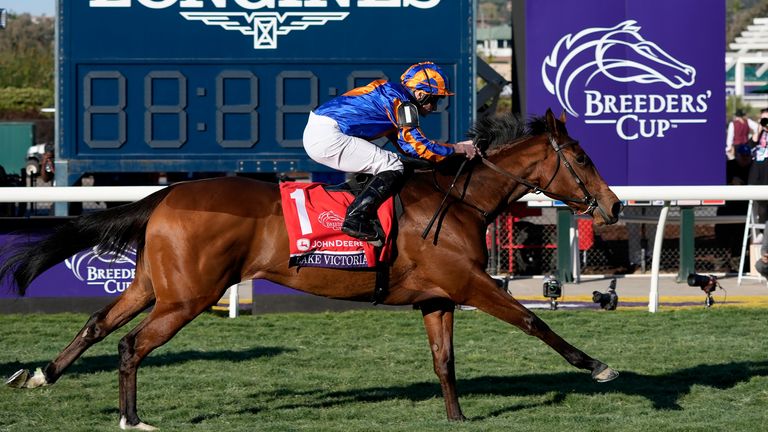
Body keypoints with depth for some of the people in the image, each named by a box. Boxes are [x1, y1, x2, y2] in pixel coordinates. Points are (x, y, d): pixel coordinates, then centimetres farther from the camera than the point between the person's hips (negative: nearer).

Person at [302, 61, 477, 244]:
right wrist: (457, 149, 2)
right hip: (329, 138, -10)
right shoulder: (399, 100, -8)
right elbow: (418, 146, -10)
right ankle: (356, 218, -20)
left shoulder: (389, 91, 22)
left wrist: (455, 147, 22)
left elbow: (406, 145, 25)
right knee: (393, 167, -9)